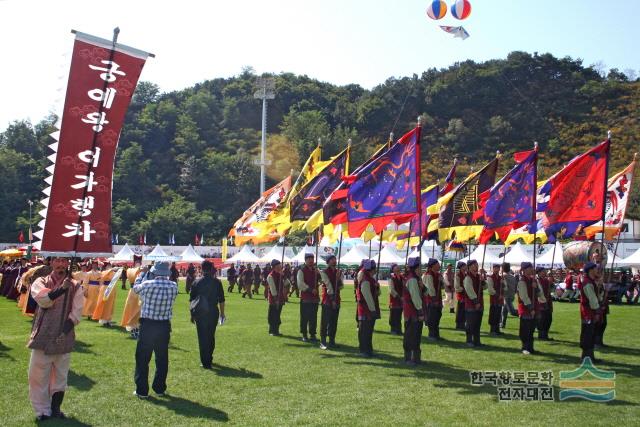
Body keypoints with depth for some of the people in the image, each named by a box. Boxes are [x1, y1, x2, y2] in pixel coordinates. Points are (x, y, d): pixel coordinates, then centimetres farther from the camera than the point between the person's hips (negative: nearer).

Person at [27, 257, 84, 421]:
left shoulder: (75, 287, 4)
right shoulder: (40, 282, 3)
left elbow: (76, 313, -4)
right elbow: (44, 300, -18)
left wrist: (65, 331, -17)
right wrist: (62, 288, -31)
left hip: (64, 338, 1)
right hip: (43, 336, -1)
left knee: (60, 375, 10)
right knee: (39, 375, 2)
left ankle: (55, 408, 25)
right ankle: (42, 409, 16)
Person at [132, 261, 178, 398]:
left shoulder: (148, 284, -12)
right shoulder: (173, 286, -5)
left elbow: (135, 288, 8)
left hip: (147, 325, -3)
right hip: (164, 326, 3)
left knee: (143, 359, 8)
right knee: (162, 359, 14)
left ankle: (142, 390, 10)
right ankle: (160, 388, 21)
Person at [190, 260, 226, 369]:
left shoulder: (197, 282, -4)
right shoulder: (217, 282, -2)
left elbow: (192, 300, 1)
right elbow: (221, 300, 2)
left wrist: (192, 314, 10)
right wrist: (222, 313, 12)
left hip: (200, 313, -2)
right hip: (213, 312, 2)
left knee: (202, 337, 3)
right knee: (211, 336, 17)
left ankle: (205, 362, 1)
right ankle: (209, 358, 28)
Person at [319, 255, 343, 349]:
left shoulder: (339, 272, 10)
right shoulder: (324, 272, -6)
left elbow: (342, 286, 3)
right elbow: (328, 286, -11)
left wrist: (338, 279, -15)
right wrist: (332, 299, -14)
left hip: (336, 300, 5)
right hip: (327, 300, -5)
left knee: (334, 321, 8)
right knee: (325, 321, -3)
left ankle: (332, 340, 16)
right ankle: (323, 342, 1)